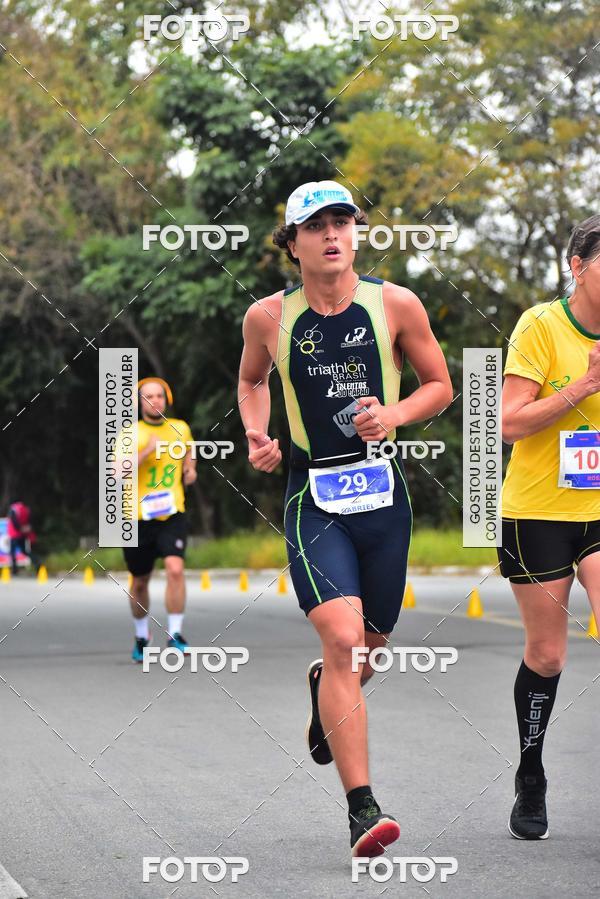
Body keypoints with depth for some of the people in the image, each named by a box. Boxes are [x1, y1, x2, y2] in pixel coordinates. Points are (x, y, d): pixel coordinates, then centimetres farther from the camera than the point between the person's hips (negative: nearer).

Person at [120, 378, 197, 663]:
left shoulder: (181, 429, 7)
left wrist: (190, 468, 7)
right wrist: (147, 451, -28)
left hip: (172, 514, 1)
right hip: (139, 517, -1)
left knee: (175, 569, -21)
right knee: (140, 582, 12)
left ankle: (174, 634, -14)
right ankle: (141, 636, 33)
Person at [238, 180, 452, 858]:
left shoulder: (395, 305, -2)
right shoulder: (268, 317, -1)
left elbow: (440, 385, 9)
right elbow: (250, 379, 20)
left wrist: (395, 413, -10)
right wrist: (255, 433, 2)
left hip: (384, 490, 2)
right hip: (313, 495, -2)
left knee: (370, 643, 15)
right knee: (341, 638, -18)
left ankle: (323, 688, 54)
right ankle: (362, 809, -16)